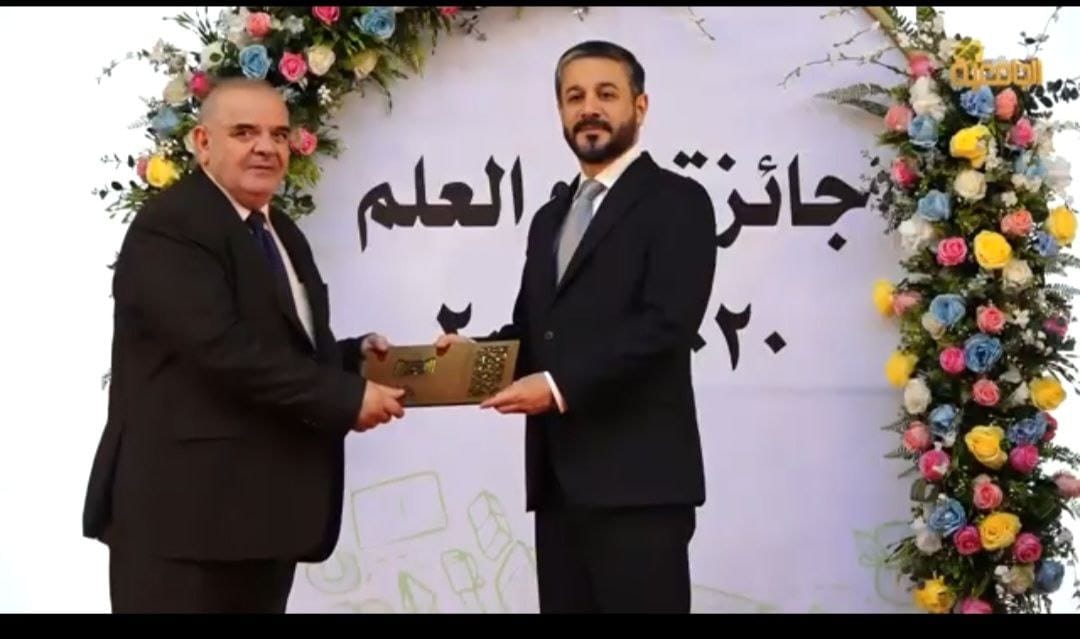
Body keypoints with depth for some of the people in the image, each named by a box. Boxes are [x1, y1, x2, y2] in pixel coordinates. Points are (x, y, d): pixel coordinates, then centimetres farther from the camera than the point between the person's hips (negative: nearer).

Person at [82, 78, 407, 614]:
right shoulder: (169, 227, -12)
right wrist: (346, 398, -20)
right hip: (185, 509, -9)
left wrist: (354, 356, 5)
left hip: (269, 507, 9)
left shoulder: (281, 234, 19)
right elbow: (223, 348, -23)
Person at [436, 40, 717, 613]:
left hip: (636, 475, -7)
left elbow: (666, 324, -14)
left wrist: (561, 384, -21)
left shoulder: (677, 202, -2)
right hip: (559, 476, 7)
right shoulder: (550, 217, 22)